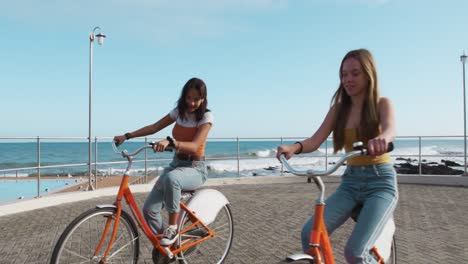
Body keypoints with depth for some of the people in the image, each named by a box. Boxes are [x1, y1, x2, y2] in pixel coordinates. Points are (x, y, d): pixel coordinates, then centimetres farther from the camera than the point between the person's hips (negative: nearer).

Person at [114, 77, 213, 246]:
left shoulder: (206, 116, -10)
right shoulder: (179, 112, 7)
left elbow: (195, 145, -24)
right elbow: (154, 127, 6)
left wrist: (170, 142, -40)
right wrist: (126, 136, -4)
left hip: (195, 169, -5)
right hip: (176, 164, 5)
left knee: (170, 178, -41)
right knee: (149, 209, -11)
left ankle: (173, 228, -23)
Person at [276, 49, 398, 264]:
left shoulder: (382, 104, -2)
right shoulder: (338, 108, 7)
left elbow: (390, 129, -26)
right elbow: (316, 140, -5)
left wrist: (381, 139, -51)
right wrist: (295, 147, -29)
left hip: (380, 181, -3)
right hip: (350, 182, 4)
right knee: (310, 234, -19)